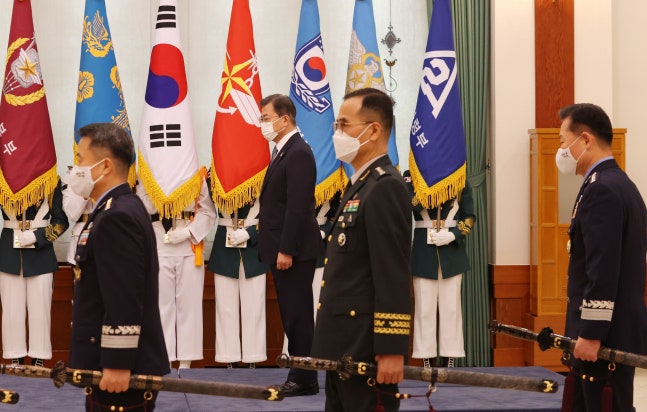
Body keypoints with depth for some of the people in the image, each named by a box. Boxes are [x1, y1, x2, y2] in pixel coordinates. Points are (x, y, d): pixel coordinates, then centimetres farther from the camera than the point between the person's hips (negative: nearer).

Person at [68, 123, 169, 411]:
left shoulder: (116, 218, -19)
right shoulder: (121, 209, 14)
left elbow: (124, 303, -24)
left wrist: (117, 365, -24)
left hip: (121, 369, -10)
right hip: (119, 364, 10)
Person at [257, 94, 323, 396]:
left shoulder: (298, 154, -16)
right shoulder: (283, 152, 15)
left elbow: (298, 207, -21)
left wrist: (286, 250, -22)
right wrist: (277, 248, 16)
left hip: (294, 251, -10)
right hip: (282, 249, 10)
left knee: (297, 316, -5)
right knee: (292, 315, 12)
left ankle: (305, 380, 1)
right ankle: (299, 376, 18)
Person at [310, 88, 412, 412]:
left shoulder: (385, 188, -15)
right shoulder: (361, 184, 16)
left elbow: (394, 278, -20)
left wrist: (392, 350, -23)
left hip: (366, 349, -10)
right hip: (344, 347, 10)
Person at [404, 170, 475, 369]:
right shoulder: (412, 177, 2)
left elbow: (469, 217, 3)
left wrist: (453, 235, -12)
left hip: (452, 251, 1)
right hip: (424, 252, -1)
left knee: (451, 306, 3)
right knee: (425, 308, 1)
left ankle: (451, 358, 8)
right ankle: (426, 360, 6)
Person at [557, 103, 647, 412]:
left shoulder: (601, 190, -16)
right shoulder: (622, 185, 16)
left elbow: (603, 269, -23)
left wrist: (590, 333, -21)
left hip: (606, 333, -10)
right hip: (618, 329, 10)